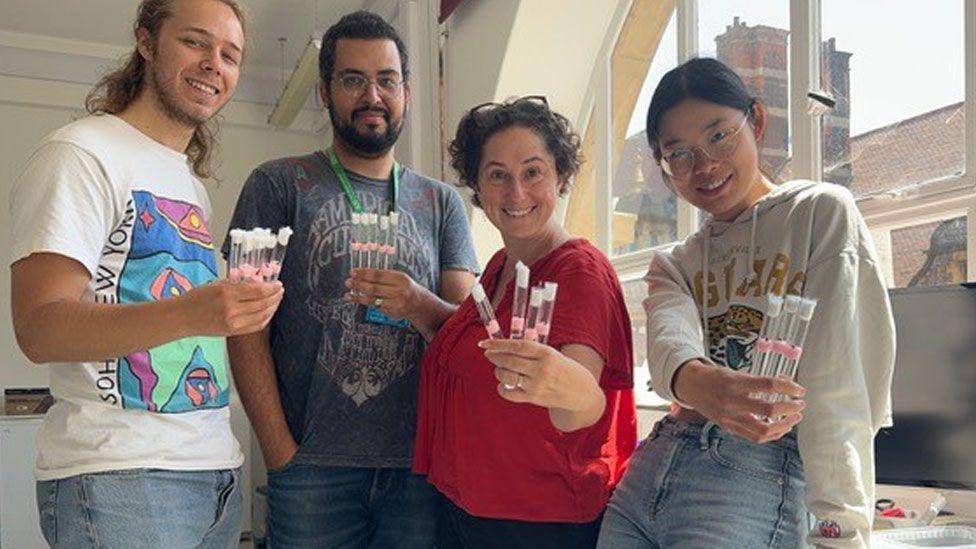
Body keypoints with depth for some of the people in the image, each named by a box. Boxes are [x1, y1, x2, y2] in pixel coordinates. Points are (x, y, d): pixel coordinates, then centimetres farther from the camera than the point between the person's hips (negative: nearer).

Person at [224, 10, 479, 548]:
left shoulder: (441, 202, 12)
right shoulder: (279, 185, 4)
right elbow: (248, 327, -2)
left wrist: (419, 306, -16)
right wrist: (280, 449, -10)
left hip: (420, 463, 2)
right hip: (314, 465, -2)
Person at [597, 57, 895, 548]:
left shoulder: (821, 212, 3)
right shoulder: (673, 265, 16)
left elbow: (840, 387, -8)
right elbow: (670, 340, -8)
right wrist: (702, 383, -31)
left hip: (757, 476, -5)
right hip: (646, 475, 5)